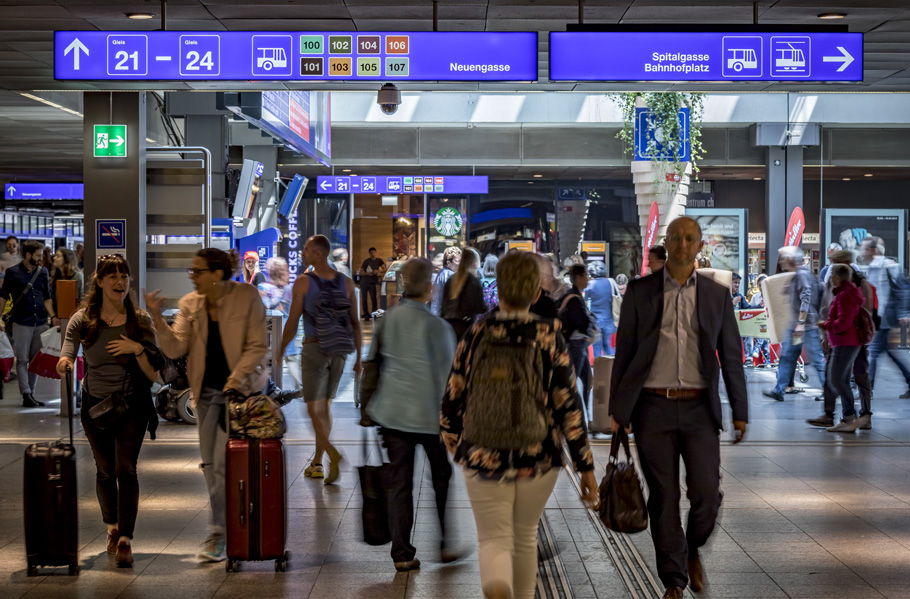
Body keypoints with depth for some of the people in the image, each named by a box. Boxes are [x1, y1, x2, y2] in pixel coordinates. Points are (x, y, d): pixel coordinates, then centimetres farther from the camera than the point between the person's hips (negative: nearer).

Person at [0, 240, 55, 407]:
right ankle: (26, 396, -1)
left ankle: (31, 394, 16)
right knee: (22, 360, -1)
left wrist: (53, 316, 0)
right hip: (22, 323, -4)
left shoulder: (42, 272, 9)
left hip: (41, 323, 4)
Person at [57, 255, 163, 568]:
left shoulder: (140, 321, -2)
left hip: (131, 405, -1)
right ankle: (113, 529, 35)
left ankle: (125, 542, -15)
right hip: (95, 404, 2)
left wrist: (138, 350, -20)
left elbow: (154, 373, -2)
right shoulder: (83, 320, -2)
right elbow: (66, 359, -13)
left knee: (125, 469, -14)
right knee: (105, 470, 13)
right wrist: (65, 363, -36)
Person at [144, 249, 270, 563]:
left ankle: (218, 533, -2)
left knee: (224, 463, -11)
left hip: (241, 388, -5)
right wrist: (157, 317, -19)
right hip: (206, 390, 5)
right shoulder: (189, 304, 1)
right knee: (210, 464, 9)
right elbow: (175, 348, -7)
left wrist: (236, 377, -19)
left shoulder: (247, 296, -10)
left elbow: (257, 346, -8)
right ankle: (228, 523, 24)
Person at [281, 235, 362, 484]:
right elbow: (356, 323, 4)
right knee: (325, 405, 16)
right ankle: (317, 462, 21)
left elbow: (292, 323, -6)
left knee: (314, 408, -1)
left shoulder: (303, 283, -7)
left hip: (314, 348, -4)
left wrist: (281, 351, 6)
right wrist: (358, 358, 10)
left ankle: (333, 454, -23)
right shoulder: (346, 283, 4)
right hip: (339, 351, 4)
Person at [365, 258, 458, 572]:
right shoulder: (437, 326, -15)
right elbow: (447, 376, -11)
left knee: (399, 483, 7)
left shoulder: (386, 319, 1)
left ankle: (402, 554, 7)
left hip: (393, 413, 4)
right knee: (443, 479, 15)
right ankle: (447, 545, 24)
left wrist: (372, 409, 20)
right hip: (431, 415, -4)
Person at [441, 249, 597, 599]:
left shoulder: (475, 336, -5)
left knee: (495, 540, 6)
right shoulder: (549, 338, -9)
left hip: (483, 458, 0)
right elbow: (569, 406, -9)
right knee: (525, 535, 22)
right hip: (538, 460, 1)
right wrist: (586, 467, -2)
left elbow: (452, 399, 0)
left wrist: (452, 443, 19)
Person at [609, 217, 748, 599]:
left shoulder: (717, 294, 6)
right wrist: (617, 409, 1)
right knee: (663, 498, 4)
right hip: (653, 408, 0)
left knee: (706, 493, -7)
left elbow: (731, 355, 8)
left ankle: (693, 550, 24)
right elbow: (624, 352, 4)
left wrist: (740, 412, 5)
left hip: (699, 409, 1)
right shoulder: (639, 292, 3)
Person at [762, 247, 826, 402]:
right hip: (794, 326, 10)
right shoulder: (793, 276, 15)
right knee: (786, 357, 8)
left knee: (817, 359, -3)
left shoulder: (802, 275, -15)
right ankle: (779, 391, 10)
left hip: (807, 325, -10)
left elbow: (806, 299, -24)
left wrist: (801, 323, -27)